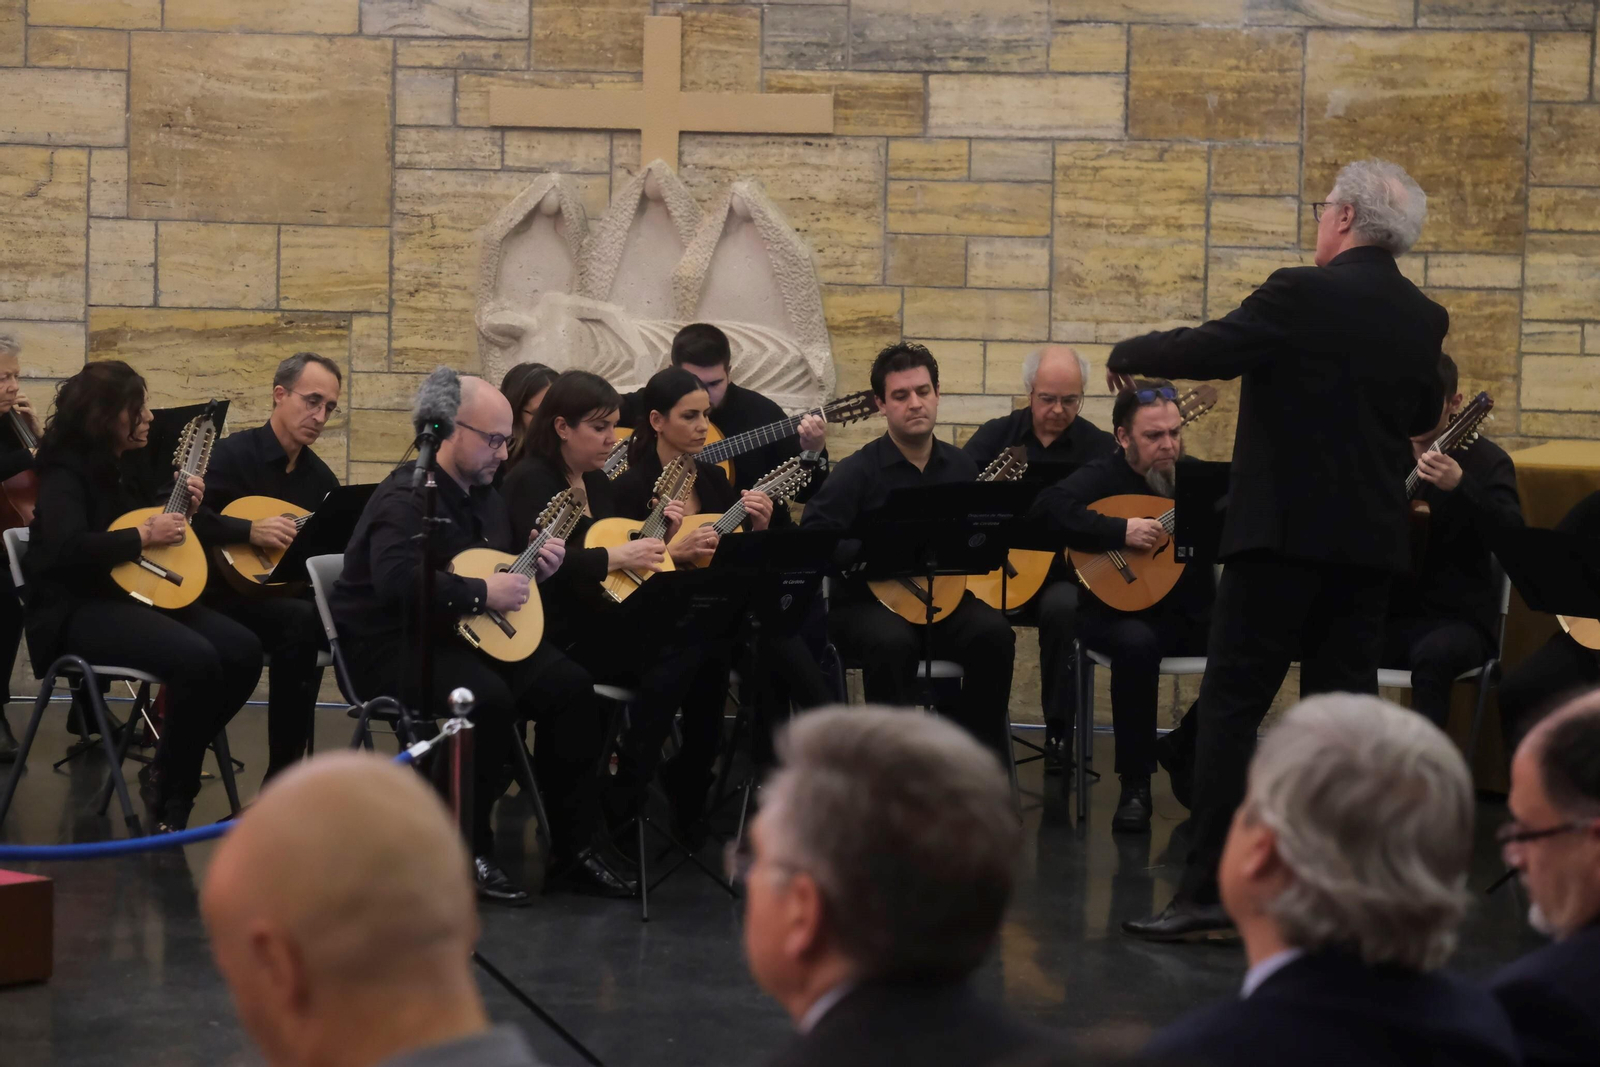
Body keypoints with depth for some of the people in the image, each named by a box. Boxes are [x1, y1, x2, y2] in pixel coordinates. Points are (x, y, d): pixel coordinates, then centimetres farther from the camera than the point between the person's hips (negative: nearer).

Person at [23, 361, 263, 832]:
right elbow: (67, 549, -27)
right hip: (78, 610, -9)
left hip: (137, 595, 9)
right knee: (196, 659, -31)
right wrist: (144, 536, -20)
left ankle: (172, 766, 1)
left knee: (243, 651, -12)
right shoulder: (65, 472, -11)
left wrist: (181, 508, 9)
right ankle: (168, 793, -12)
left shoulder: (126, 467, 14)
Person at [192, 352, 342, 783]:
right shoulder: (233, 454, -6)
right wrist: (251, 531, -27)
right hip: (229, 595, -5)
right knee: (302, 621, -35)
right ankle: (283, 774, -26)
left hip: (293, 594, 6)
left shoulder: (320, 477, 13)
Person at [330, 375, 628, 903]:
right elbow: (396, 579, -34)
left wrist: (533, 566, 6)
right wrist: (482, 593, -28)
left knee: (570, 685, -9)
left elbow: (502, 564, 29)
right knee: (487, 696, -35)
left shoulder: (484, 495, 14)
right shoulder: (407, 497, -17)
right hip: (394, 648, -9)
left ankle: (571, 850, -3)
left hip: (465, 637, 9)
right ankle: (467, 854, -18)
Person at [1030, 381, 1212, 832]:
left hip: (1190, 614, 5)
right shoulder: (1103, 476, -5)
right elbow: (1048, 507, -25)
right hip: (1121, 611, -5)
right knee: (1136, 644, -37)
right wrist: (1121, 531, -28)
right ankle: (1135, 785, -23)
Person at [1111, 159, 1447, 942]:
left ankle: (1208, 890, -6)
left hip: (1286, 531, -6)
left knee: (1231, 706, -3)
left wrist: (1126, 356, 5)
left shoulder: (1301, 297, -13)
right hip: (1371, 538, 6)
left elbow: (1207, 351, -12)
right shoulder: (1422, 319, 7)